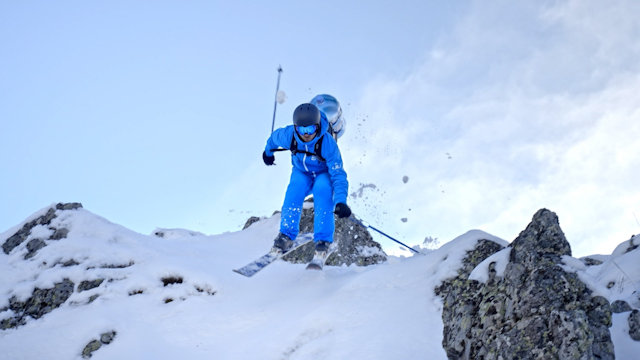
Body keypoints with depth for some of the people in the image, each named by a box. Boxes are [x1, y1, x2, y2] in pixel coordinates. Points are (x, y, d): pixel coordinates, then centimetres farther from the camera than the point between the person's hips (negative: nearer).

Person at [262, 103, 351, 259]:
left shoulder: (328, 143, -34)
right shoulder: (288, 135, -26)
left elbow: (338, 175, -34)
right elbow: (274, 137, 0)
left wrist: (341, 201, -49)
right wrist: (268, 152, 22)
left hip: (324, 174, -2)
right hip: (302, 173, 2)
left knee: (322, 188, -35)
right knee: (296, 187, -32)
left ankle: (323, 240, -28)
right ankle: (286, 235, -22)